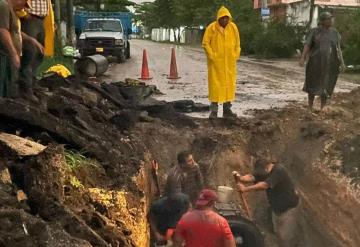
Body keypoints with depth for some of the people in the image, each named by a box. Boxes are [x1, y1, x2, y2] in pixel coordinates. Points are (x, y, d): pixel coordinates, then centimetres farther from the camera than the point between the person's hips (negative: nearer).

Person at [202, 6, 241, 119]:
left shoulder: (233, 27, 2)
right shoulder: (211, 28, -10)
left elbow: (237, 43, 11)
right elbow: (205, 43, -7)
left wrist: (236, 56, 3)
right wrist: (212, 56, -13)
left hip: (229, 62, 4)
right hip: (216, 62, -4)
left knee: (229, 84, 7)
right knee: (215, 84, -3)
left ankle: (227, 110, 15)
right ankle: (214, 110, 3)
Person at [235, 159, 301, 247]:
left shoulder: (278, 171, -28)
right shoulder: (264, 172, 0)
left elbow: (264, 185, -36)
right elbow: (252, 177, -14)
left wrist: (245, 189, -36)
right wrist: (241, 178, -35)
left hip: (289, 208, -8)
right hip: (276, 209, 8)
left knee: (287, 236, -6)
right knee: (279, 234, 16)